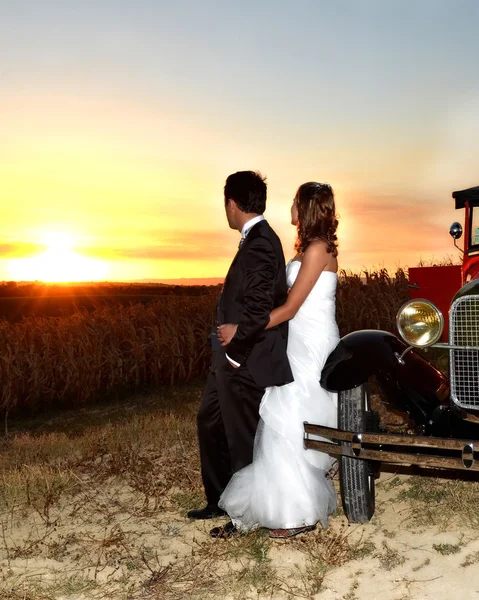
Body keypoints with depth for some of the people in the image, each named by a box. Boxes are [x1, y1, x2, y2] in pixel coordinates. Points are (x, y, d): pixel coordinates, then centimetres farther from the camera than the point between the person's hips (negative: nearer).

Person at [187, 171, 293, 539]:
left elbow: (259, 309, -28)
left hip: (244, 361, -10)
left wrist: (235, 351, -17)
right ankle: (220, 501, 36)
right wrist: (229, 351, 14)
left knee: (241, 437, 6)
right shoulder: (260, 238, 10)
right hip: (232, 357, 10)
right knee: (210, 422, 21)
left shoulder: (259, 244, -21)